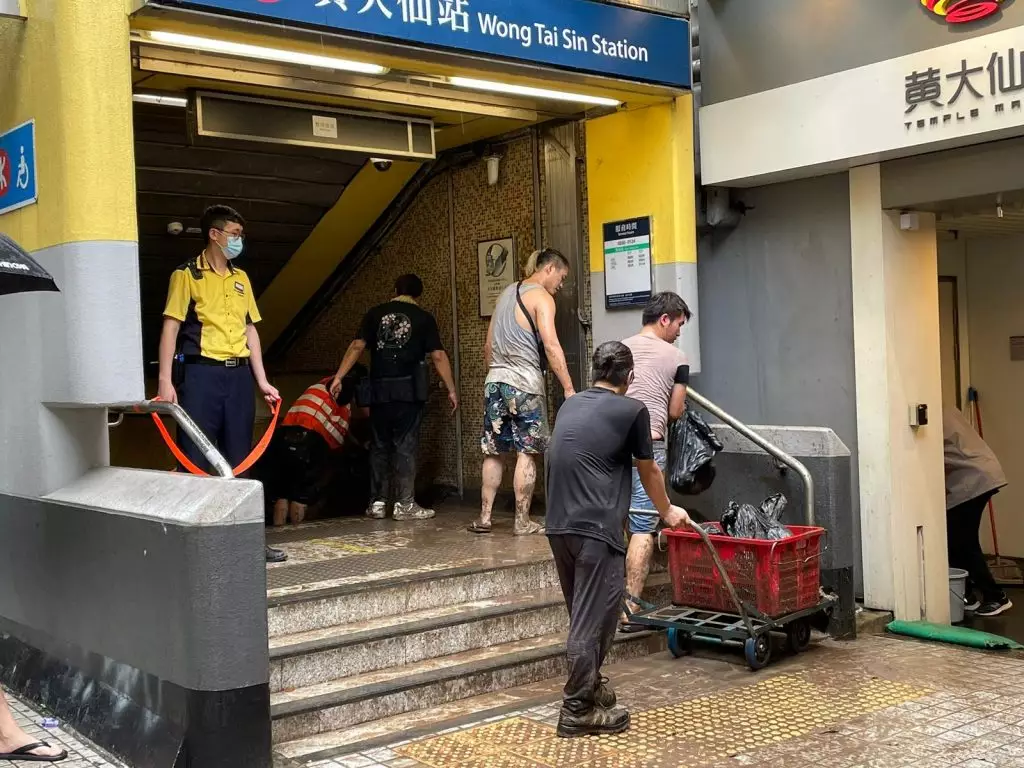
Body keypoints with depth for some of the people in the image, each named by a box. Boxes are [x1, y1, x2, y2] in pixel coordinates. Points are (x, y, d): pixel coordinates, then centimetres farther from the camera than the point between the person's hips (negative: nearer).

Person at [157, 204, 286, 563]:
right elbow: (170, 328, -6)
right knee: (196, 459, -4)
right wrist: (166, 380, -16)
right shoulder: (187, 275, -1)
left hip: (239, 376, 6)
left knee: (239, 460, 9)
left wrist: (262, 381, 13)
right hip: (201, 374, -6)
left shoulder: (241, 278, 16)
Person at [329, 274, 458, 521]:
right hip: (408, 390, -3)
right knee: (406, 446, 0)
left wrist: (338, 377, 1)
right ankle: (404, 504, -1)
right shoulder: (423, 318, 3)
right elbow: (438, 356, -1)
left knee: (380, 446, 10)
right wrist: (451, 389, 4)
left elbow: (357, 347, 1)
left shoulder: (375, 314, 9)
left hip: (379, 390, 3)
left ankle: (377, 502, 12)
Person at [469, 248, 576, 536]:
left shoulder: (507, 293, 17)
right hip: (524, 381, -7)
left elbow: (488, 345, 21)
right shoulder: (541, 297, -6)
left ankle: (484, 517, 12)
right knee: (527, 452, -1)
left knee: (493, 450, 10)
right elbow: (551, 346, -16)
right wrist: (569, 389, -17)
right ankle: (522, 522, 2)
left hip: (495, 380, 7)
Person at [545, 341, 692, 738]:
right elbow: (649, 472, 10)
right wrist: (667, 511, 30)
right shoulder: (632, 410, -2)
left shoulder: (570, 406, 17)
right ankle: (578, 710, 5)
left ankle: (590, 685, 34)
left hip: (559, 525, 7)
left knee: (583, 615, 20)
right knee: (593, 619, 0)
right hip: (596, 529, -7)